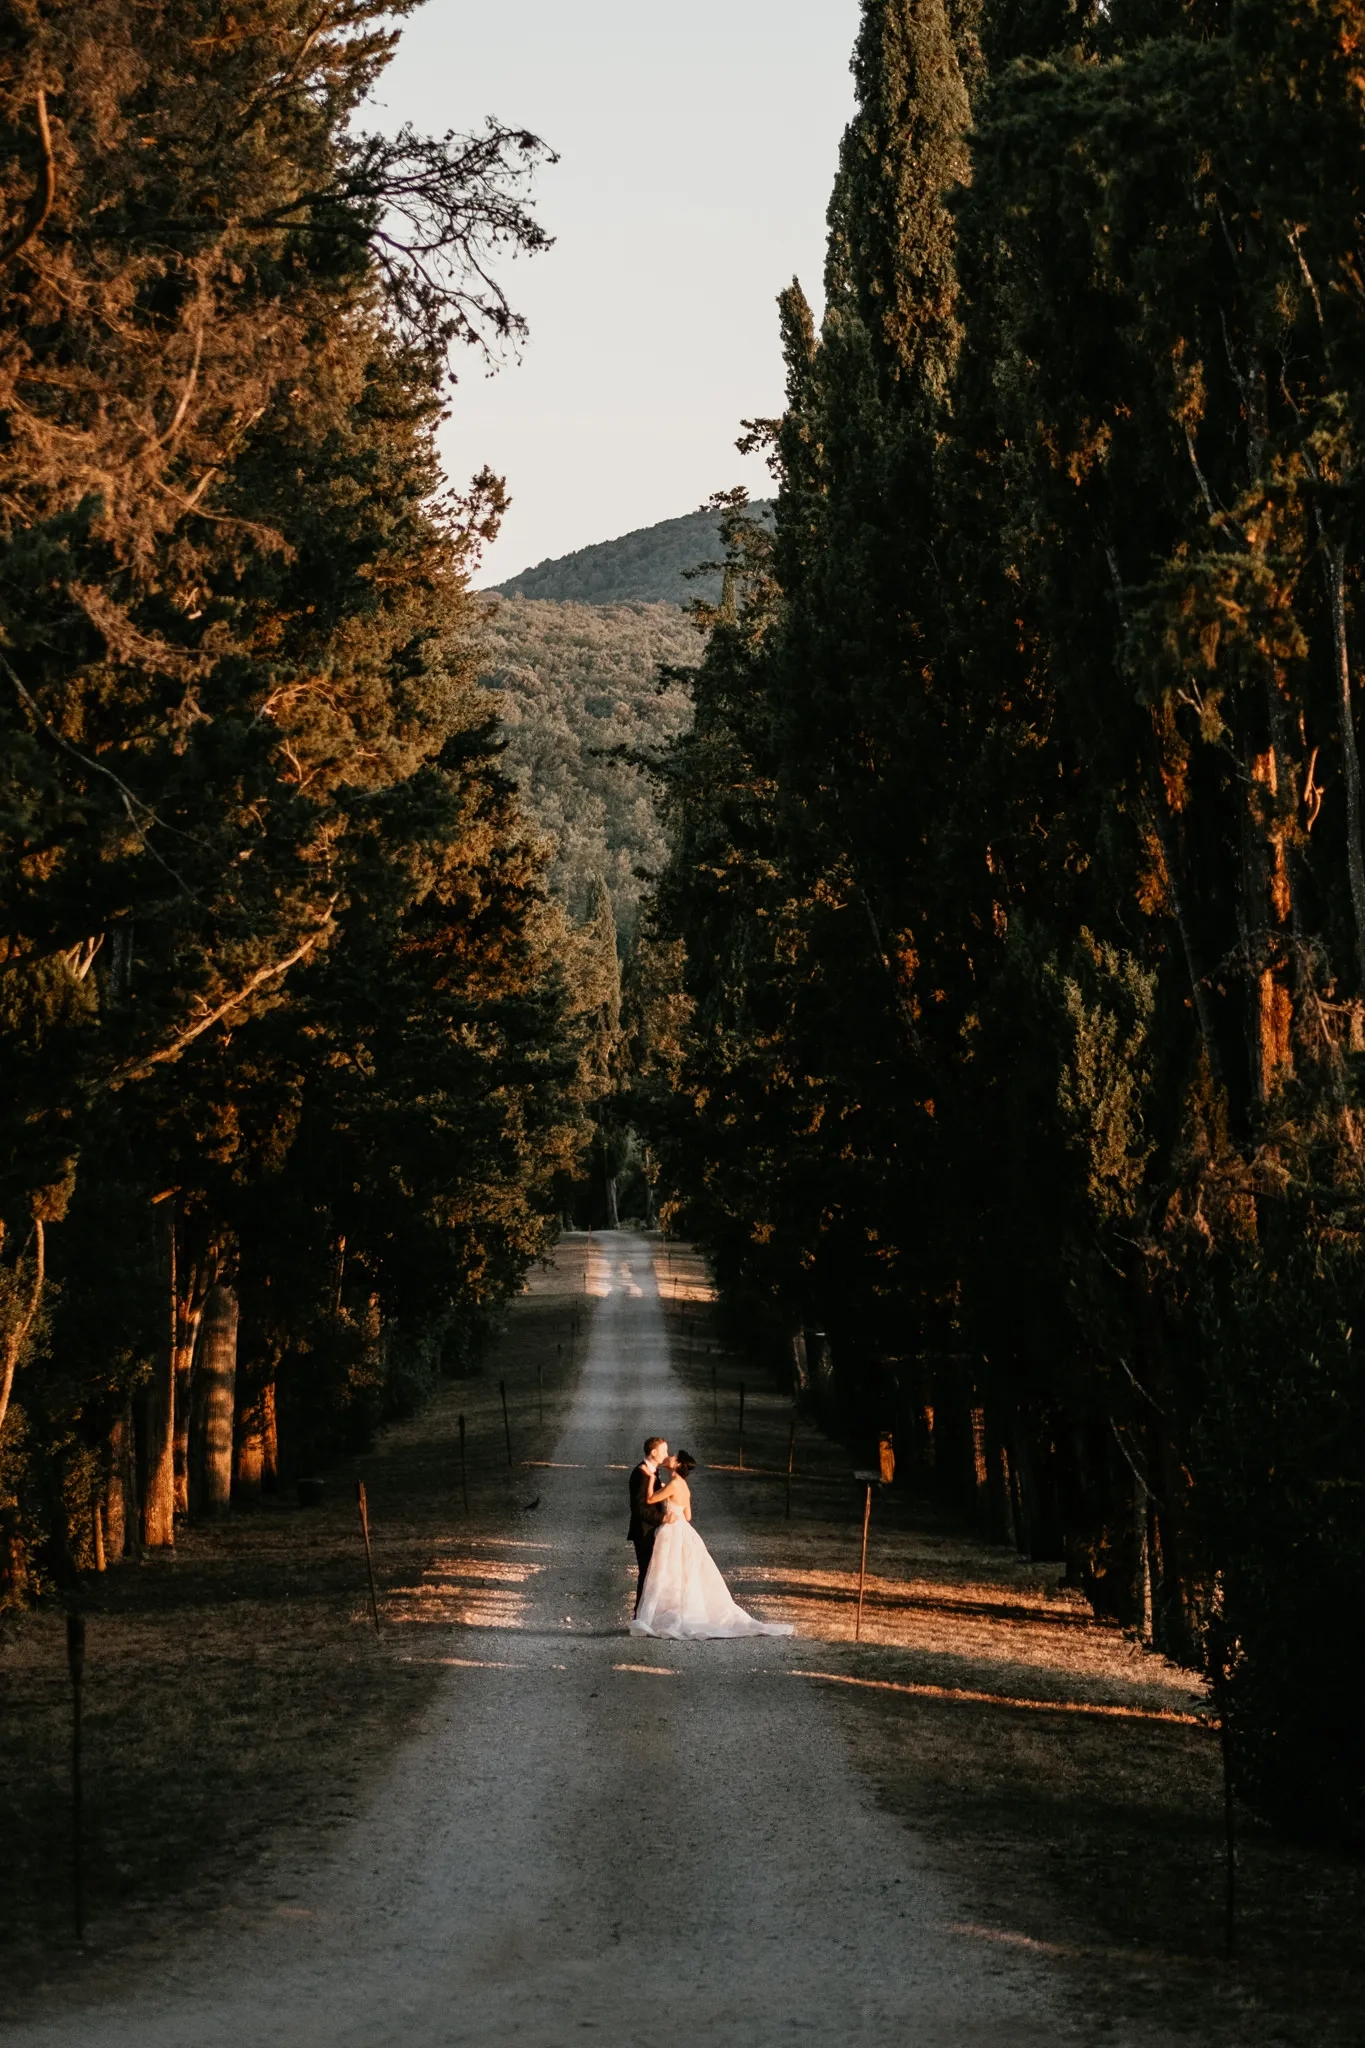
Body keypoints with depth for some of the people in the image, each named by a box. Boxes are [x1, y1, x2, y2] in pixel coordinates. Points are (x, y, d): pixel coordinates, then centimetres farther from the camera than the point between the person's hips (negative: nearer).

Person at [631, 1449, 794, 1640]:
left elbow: (649, 1499, -14)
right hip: (681, 1532, 9)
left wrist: (653, 1476, -7)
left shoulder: (674, 1484, -16)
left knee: (669, 1581, -5)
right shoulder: (682, 1485, 12)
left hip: (673, 1535, -9)